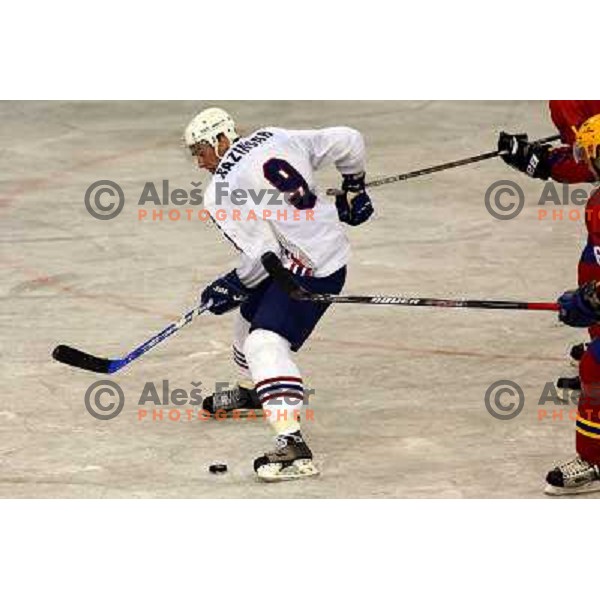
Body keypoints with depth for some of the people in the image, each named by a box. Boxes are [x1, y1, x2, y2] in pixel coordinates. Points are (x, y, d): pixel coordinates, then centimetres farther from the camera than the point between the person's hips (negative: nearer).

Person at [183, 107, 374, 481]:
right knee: (251, 313, 29)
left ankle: (294, 445, -40)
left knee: (266, 343, -23)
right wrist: (353, 188, 28)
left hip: (311, 272, -10)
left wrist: (232, 287, -1)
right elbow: (347, 142, 11)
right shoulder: (277, 139, 7)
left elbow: (262, 254, -18)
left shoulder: (221, 192, -14)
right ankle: (250, 393, 55)